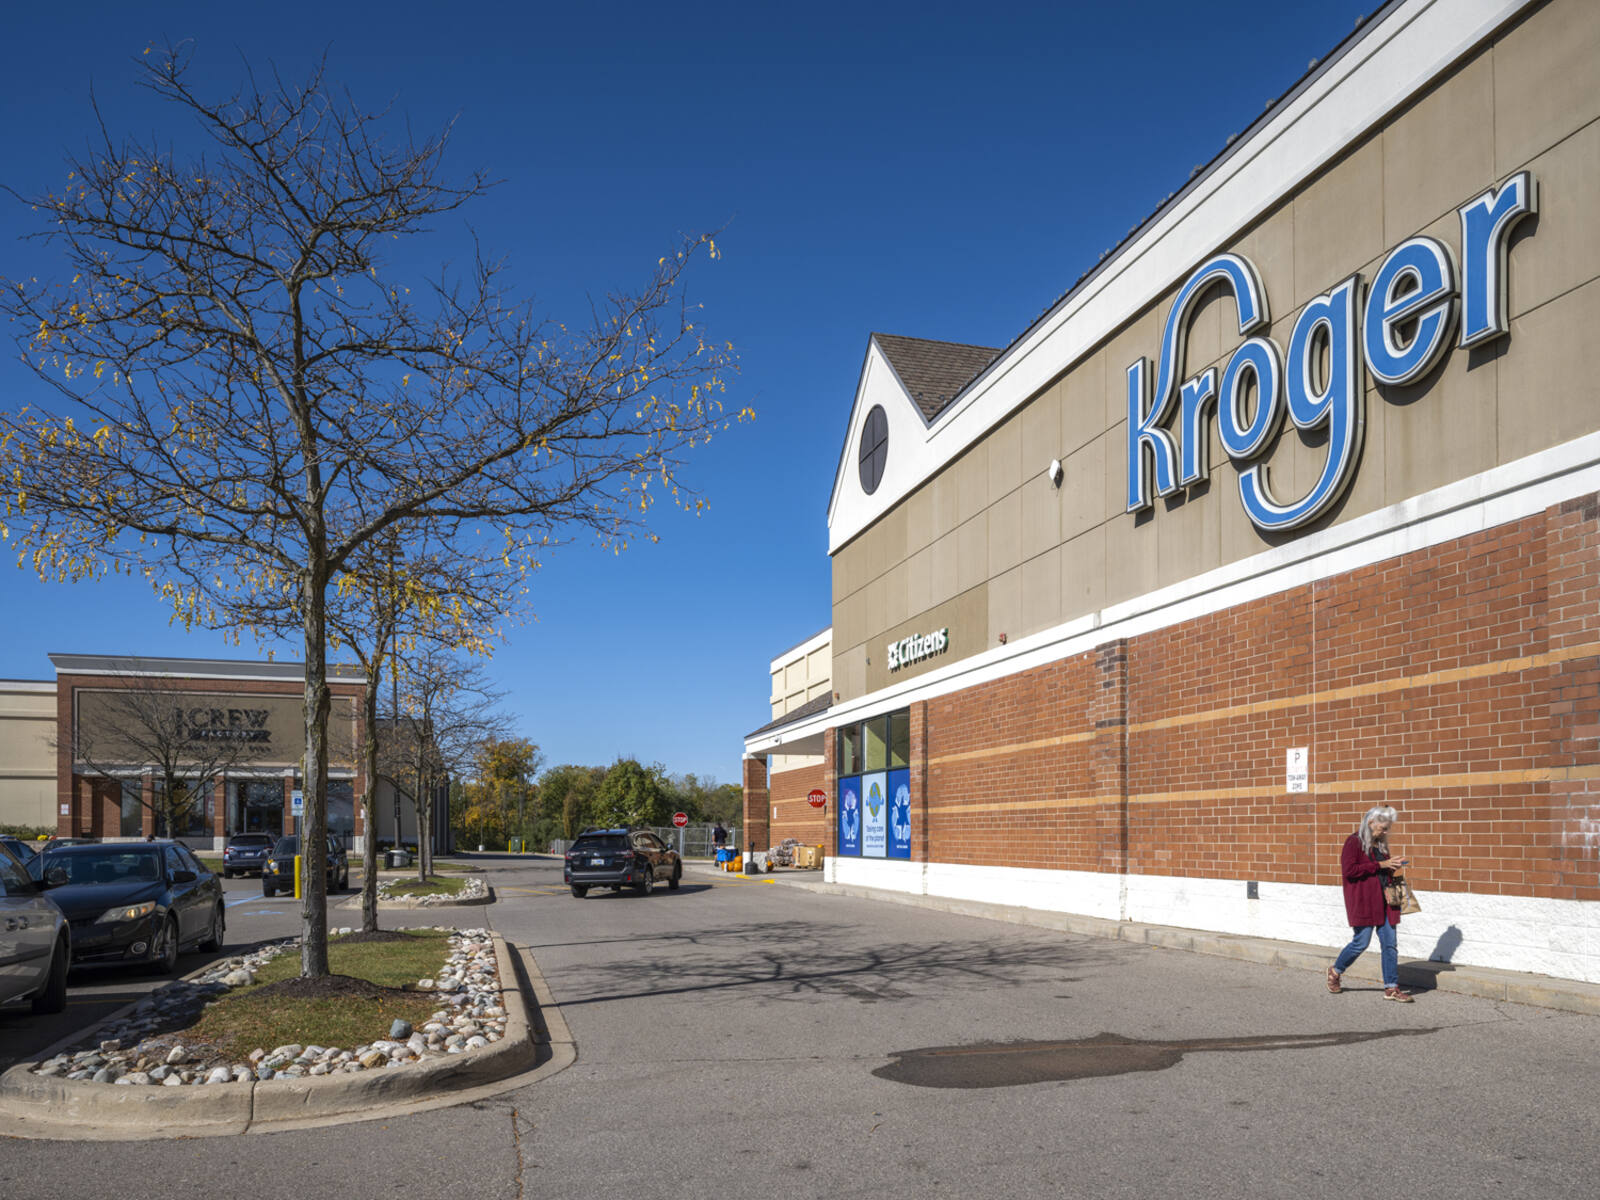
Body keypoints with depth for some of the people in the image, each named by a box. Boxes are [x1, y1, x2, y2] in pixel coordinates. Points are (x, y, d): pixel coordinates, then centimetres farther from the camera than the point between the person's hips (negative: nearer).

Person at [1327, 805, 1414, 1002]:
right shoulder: (1354, 842, -10)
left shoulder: (1380, 844, 14)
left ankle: (1391, 987, 9)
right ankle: (1335, 972, 20)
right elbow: (1348, 870, -19)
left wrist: (1391, 866, 3)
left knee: (1389, 943, 4)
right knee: (1361, 943, -2)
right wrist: (1379, 865, -18)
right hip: (1362, 902, -7)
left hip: (1383, 901, 7)